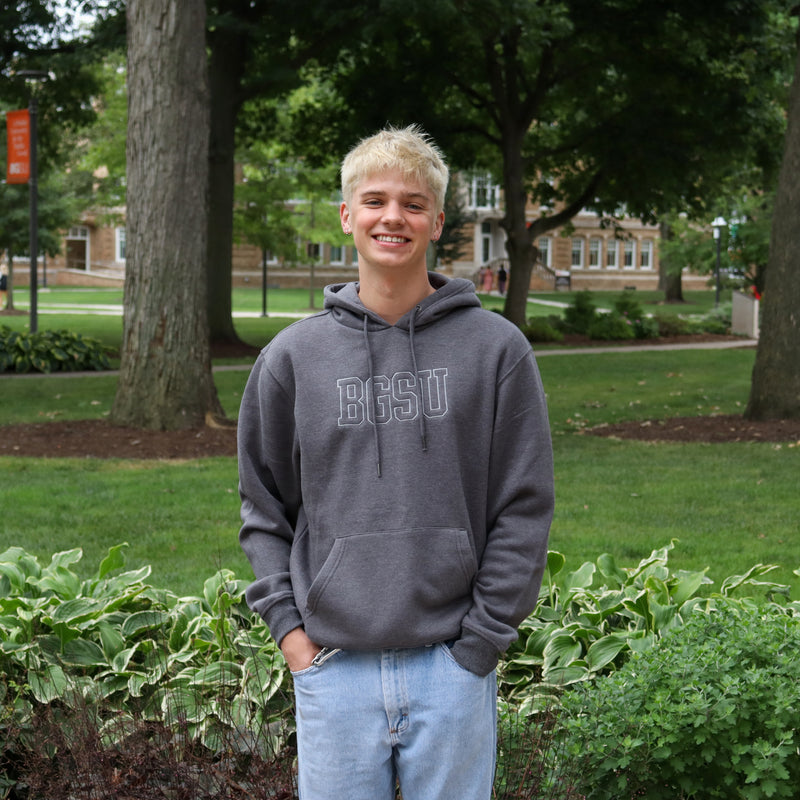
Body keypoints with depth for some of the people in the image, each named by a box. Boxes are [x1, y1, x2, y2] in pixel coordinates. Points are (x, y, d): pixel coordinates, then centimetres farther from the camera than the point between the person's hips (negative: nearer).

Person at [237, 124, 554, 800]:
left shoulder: (495, 349, 0)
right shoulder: (293, 356, 6)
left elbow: (524, 509, 0)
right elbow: (264, 504, 12)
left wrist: (479, 642, -5)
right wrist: (287, 623, 2)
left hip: (454, 669, -1)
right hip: (333, 668, 1)